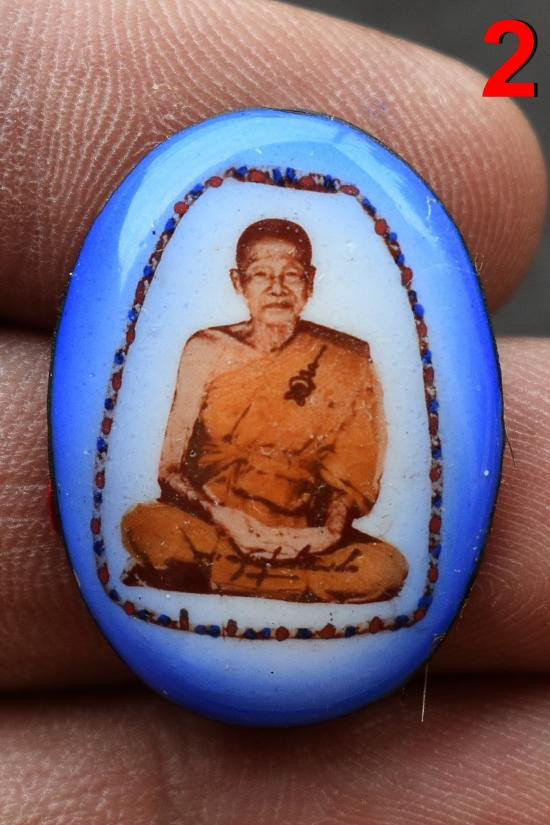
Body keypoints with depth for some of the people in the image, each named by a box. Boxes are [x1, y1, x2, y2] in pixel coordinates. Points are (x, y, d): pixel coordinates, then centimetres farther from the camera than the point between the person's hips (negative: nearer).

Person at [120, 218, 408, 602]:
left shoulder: (345, 364, 2)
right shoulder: (208, 350, 3)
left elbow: (354, 471, 3)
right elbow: (171, 465, -1)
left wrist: (328, 532, -16)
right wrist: (226, 518, -17)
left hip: (302, 531, 2)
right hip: (207, 520, -1)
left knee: (384, 567, -26)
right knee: (144, 526, -31)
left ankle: (208, 577, -13)